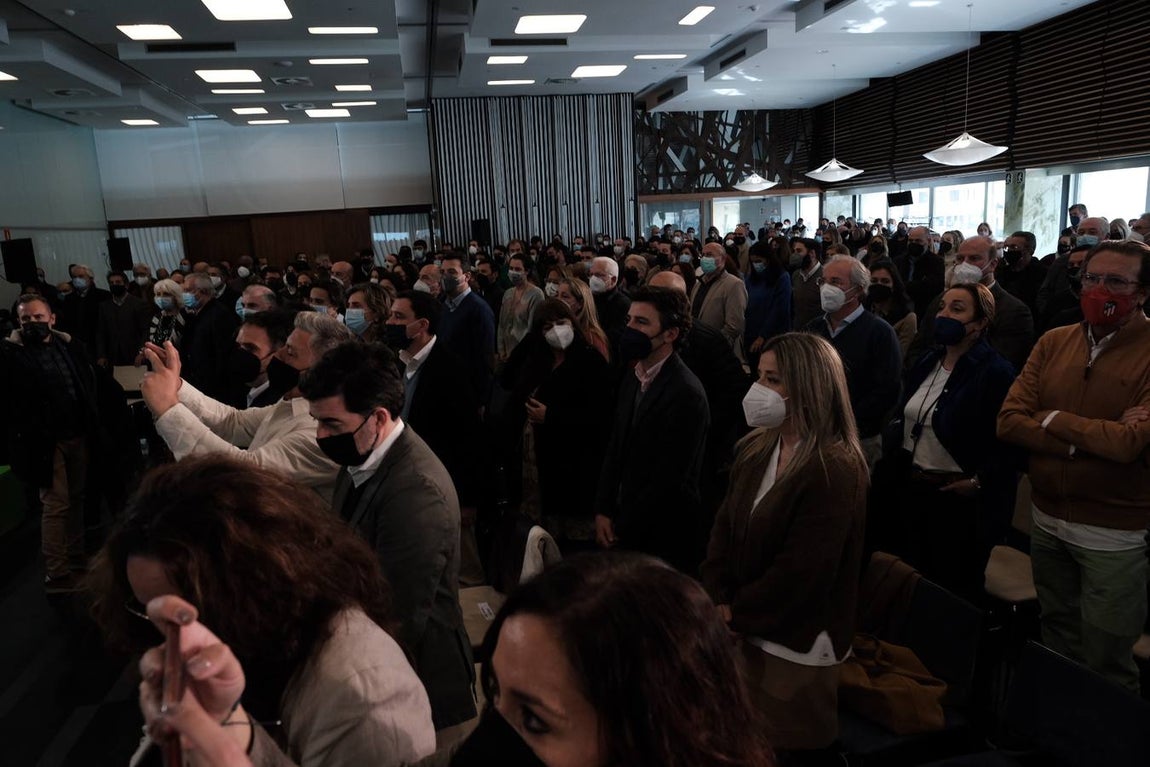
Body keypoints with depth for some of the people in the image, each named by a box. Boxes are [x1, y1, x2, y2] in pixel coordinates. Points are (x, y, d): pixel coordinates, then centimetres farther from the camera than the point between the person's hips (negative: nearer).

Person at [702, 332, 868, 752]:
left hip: (794, 645, -7)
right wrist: (719, 601, -9)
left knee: (782, 746, 12)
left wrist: (735, 614, -13)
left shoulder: (835, 470, -21)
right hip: (743, 632, 7)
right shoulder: (755, 449, 2)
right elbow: (725, 526, 3)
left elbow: (800, 571, -22)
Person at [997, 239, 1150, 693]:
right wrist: (1089, 441, -19)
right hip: (1048, 519, 5)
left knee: (1106, 664, 11)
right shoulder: (1054, 343, 1)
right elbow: (1009, 421, -7)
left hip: (1114, 534, -5)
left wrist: (1051, 419, -13)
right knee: (1057, 643, 24)